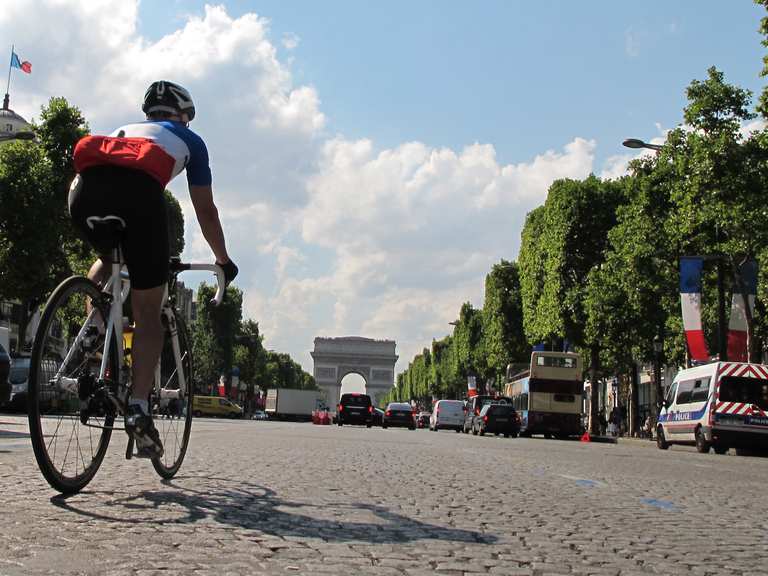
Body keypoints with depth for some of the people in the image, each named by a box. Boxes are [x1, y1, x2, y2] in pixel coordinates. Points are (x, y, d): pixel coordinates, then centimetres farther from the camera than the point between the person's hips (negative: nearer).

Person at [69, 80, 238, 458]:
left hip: (85, 189, 3)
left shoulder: (124, 129, 43)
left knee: (108, 258, 36)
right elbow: (205, 211, 30)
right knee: (147, 313, 6)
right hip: (139, 189, -3)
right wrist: (223, 261, 42)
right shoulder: (190, 140, 33)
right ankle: (138, 408, -7)